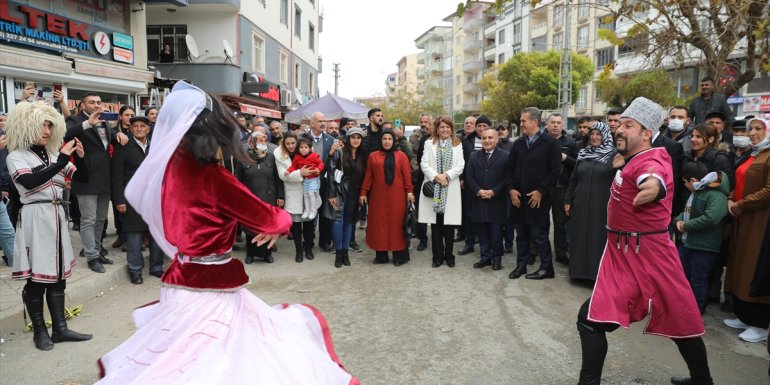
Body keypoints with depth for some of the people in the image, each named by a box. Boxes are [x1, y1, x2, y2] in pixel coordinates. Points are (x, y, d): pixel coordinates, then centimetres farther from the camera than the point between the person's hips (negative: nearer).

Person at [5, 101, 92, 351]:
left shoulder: (53, 155, 12)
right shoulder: (16, 157, -4)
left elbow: (82, 177, 11)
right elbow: (30, 182, -23)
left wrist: (80, 157, -8)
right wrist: (62, 159, -25)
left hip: (56, 216, 6)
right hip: (35, 219, -6)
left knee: (57, 274, 8)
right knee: (37, 277, 1)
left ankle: (60, 328, 15)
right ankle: (39, 331, 14)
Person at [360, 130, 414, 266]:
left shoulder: (401, 156, 3)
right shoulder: (373, 156, 7)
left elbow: (407, 175, 1)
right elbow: (368, 176, 6)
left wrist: (409, 192, -6)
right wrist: (363, 192, 2)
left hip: (396, 196, -1)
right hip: (378, 195, 2)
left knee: (397, 223, 2)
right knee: (379, 224, 4)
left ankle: (399, 255, 11)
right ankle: (381, 255, 13)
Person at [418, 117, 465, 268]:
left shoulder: (457, 145, 11)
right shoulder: (429, 144, 10)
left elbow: (460, 166, 1)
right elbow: (424, 164, 0)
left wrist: (446, 176, -13)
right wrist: (436, 176, -14)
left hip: (451, 190, 0)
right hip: (433, 189, 0)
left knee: (449, 225, 1)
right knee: (436, 225, 3)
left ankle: (449, 255, 13)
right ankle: (438, 256, 12)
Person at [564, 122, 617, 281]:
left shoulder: (614, 155, -4)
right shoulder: (583, 154, 10)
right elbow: (573, 179, 14)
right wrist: (568, 200, 11)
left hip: (602, 206, -4)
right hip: (581, 204, 4)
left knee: (599, 238, 2)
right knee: (580, 237, 9)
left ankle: (599, 273, 12)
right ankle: (580, 269, 20)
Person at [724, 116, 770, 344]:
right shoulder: (752, 155, 17)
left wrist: (739, 206, -14)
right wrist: (731, 200, 3)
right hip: (742, 219, 9)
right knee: (740, 267, 12)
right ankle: (744, 316, 22)